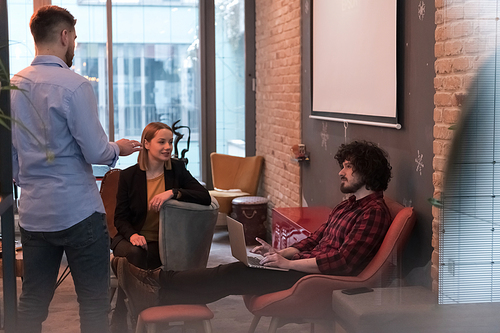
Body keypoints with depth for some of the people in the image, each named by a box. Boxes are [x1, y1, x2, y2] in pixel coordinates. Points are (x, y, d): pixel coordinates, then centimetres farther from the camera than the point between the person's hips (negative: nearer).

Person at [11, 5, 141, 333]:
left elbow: (11, 156, 13)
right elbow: (95, 152, -15)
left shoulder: (13, 86, 7)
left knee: (32, 304, 13)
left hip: (33, 213, 7)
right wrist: (118, 149, 5)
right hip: (77, 211, -7)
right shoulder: (74, 85, -13)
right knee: (94, 303, 3)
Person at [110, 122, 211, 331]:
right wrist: (132, 235, -20)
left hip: (163, 243, 0)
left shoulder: (176, 169, 3)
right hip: (131, 237, 0)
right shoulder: (129, 176, 1)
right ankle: (119, 322, -16)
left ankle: (119, 320, -10)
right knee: (135, 253, -34)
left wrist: (173, 192, -23)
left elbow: (205, 197, -9)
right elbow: (120, 217, 2)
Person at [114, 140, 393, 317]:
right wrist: (280, 253, 7)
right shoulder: (349, 205, 21)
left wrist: (288, 263, -19)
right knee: (236, 269, -5)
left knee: (235, 275, -14)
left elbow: (342, 261, -22)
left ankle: (160, 289, -12)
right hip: (306, 267, 9)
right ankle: (159, 282, -9)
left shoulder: (374, 212, -13)